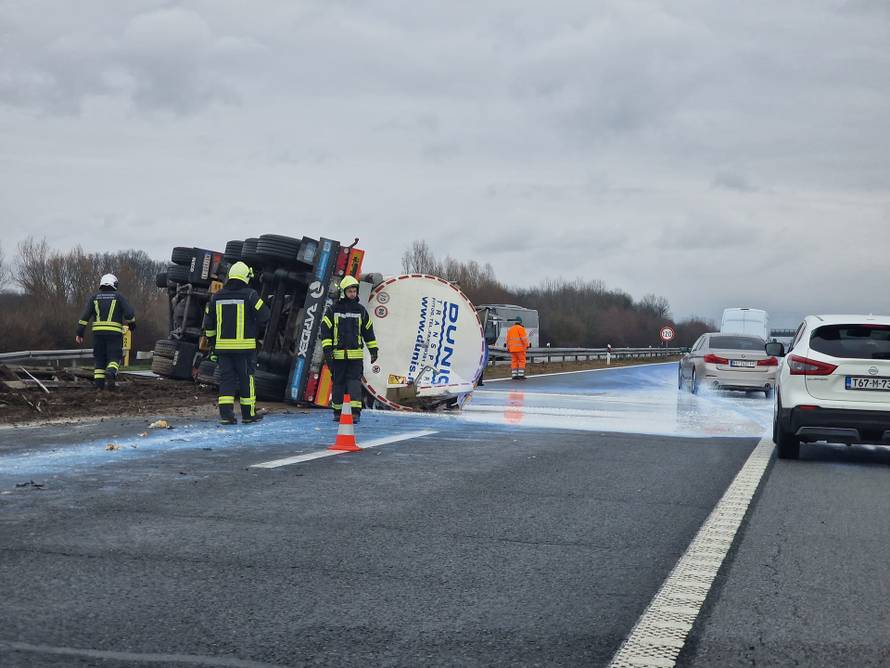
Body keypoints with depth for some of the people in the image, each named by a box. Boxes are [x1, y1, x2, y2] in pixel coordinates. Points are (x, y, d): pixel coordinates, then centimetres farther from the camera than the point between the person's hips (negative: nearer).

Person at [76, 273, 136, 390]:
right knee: (114, 358, 0)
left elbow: (85, 315, 3)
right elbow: (129, 314, -3)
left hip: (98, 332, 2)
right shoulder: (119, 297, 5)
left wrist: (79, 333, 3)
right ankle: (111, 374, -29)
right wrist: (132, 325, 17)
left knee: (99, 359, 12)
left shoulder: (94, 297, 11)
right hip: (114, 333, -2)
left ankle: (99, 384, 5)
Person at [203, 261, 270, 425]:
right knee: (246, 378, 6)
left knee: (226, 378, 6)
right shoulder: (250, 295, -7)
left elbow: (208, 323, 13)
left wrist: (212, 342, 22)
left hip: (222, 345, 4)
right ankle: (248, 414, 14)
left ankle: (226, 413, -4)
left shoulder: (217, 296, 8)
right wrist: (255, 327, 12)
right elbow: (264, 316, -9)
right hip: (244, 346, -4)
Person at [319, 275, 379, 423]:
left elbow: (368, 331, 15)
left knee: (354, 382, -9)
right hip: (338, 354, 0)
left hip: (356, 355, 0)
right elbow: (326, 330, 0)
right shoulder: (332, 310, 3)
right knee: (338, 383, 5)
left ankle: (355, 411, -15)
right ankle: (338, 411, 14)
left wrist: (373, 350, 12)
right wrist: (327, 349, -10)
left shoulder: (361, 310, 9)